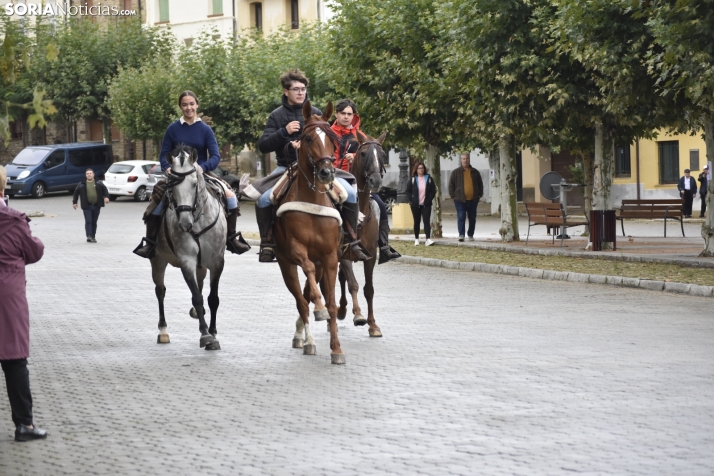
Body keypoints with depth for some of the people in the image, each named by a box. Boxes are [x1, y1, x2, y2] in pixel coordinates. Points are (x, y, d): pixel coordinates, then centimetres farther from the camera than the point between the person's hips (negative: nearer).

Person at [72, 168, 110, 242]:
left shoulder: (99, 183, 8)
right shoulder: (81, 184, 6)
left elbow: (105, 190, 9)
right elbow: (76, 193, 11)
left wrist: (106, 197, -8)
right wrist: (74, 202, 6)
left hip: (96, 206, 2)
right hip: (87, 206, -2)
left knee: (94, 222, 7)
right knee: (88, 221, -12)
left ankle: (93, 237, 15)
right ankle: (89, 236, -16)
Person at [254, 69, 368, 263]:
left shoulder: (315, 114, 8)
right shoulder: (277, 116, 5)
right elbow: (263, 145, 0)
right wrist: (284, 132, -16)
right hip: (287, 167, -1)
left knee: (350, 193, -17)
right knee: (264, 199, -28)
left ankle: (351, 241, -5)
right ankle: (267, 243, -10)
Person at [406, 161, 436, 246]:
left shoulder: (429, 179, 2)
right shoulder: (413, 179, 2)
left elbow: (433, 190, 4)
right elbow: (408, 191, 4)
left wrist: (429, 199, -6)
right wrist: (412, 200, -7)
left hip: (426, 204, -1)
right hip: (415, 205, 1)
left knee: (426, 221, -10)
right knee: (416, 222, 9)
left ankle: (428, 239, -18)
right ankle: (416, 239, 19)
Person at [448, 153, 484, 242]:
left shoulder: (475, 172, 10)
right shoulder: (456, 172, 4)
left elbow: (480, 184, 17)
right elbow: (451, 185, 4)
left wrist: (479, 195, 7)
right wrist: (453, 196, -4)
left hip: (473, 200, 3)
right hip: (460, 200, -3)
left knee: (472, 218, 8)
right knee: (461, 217, -11)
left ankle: (470, 235, 18)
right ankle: (461, 235, -13)